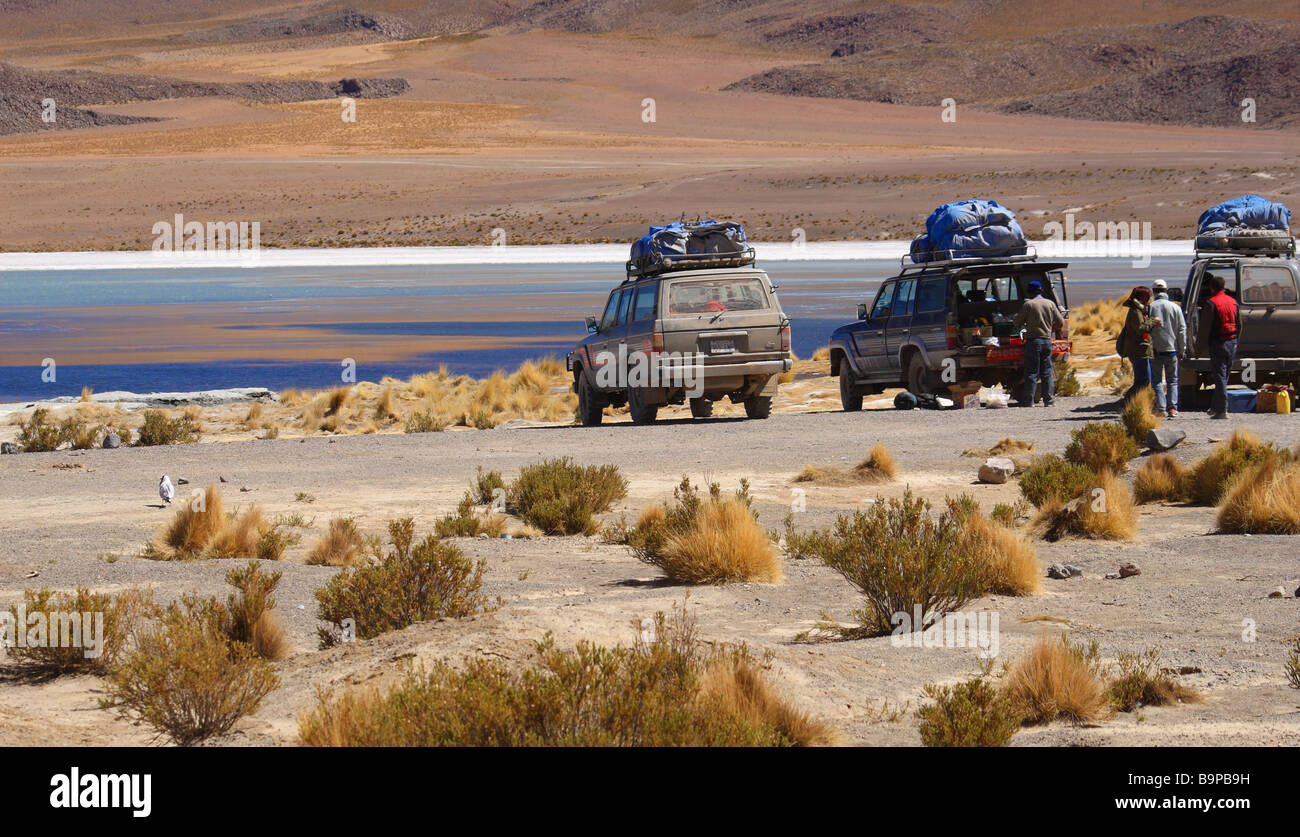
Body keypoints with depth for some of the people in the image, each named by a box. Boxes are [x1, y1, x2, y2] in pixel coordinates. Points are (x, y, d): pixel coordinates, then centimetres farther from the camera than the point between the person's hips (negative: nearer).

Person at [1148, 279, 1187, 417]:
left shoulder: (1150, 307, -4)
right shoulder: (1175, 307, 0)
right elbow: (1182, 330, 2)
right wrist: (1182, 350, 9)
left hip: (1155, 349, -1)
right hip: (1171, 349, 1)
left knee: (1157, 381, 4)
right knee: (1172, 380, 9)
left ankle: (1161, 409, -3)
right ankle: (1172, 407, -2)